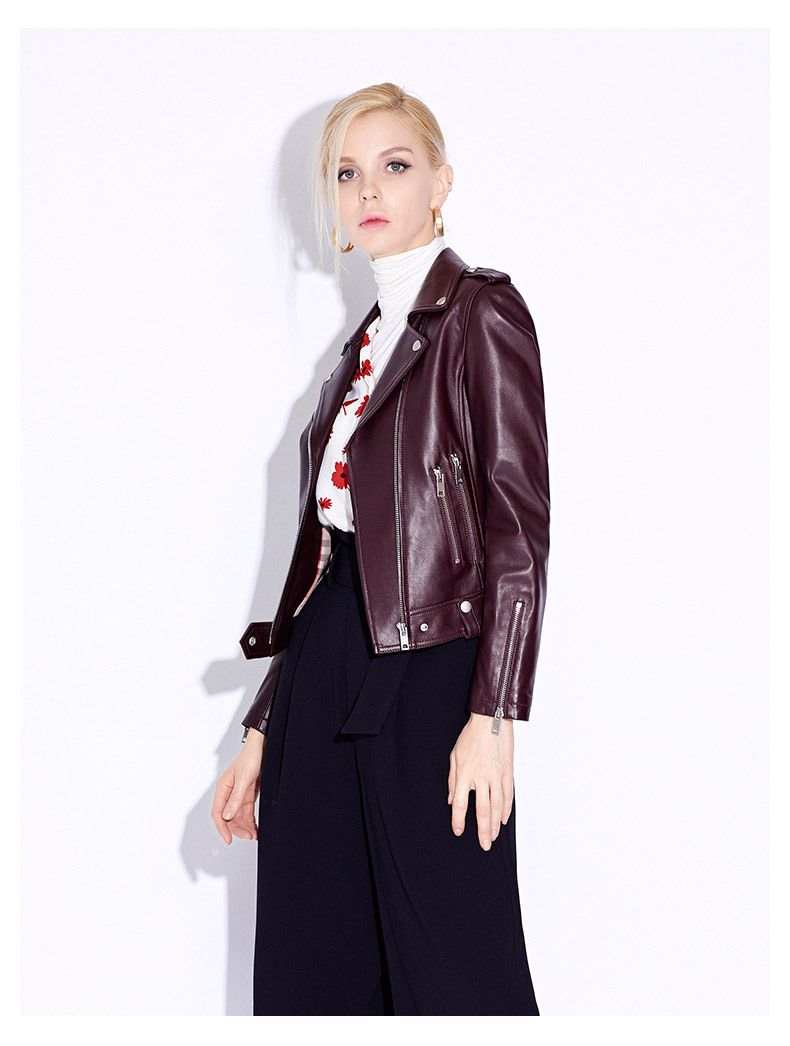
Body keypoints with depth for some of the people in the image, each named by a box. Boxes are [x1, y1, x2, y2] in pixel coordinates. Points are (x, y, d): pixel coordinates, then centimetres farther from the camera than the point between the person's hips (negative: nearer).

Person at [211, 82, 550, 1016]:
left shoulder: (481, 312, 0)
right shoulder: (361, 349, 20)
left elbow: (520, 523, -9)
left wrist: (493, 715, -17)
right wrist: (262, 730, 16)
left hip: (430, 668, -7)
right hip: (325, 676, 7)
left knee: (448, 976, -4)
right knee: (306, 972, 8)